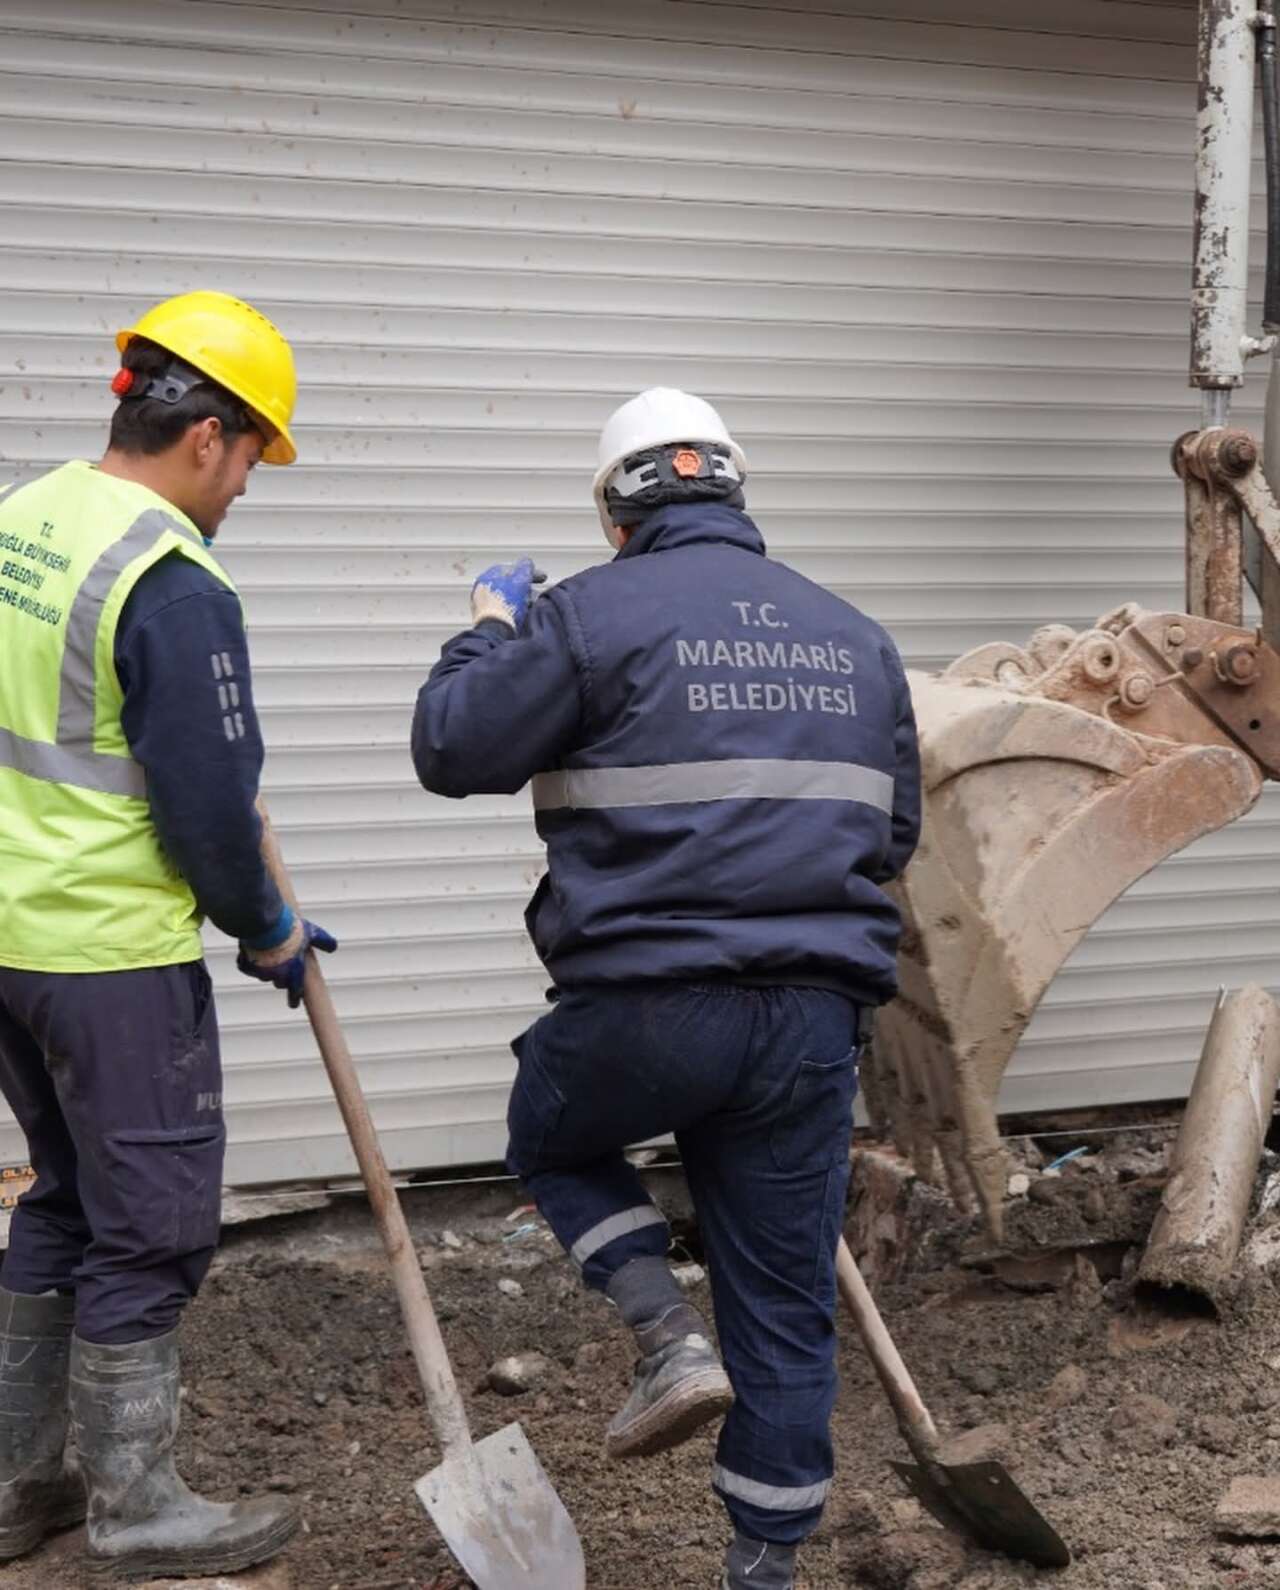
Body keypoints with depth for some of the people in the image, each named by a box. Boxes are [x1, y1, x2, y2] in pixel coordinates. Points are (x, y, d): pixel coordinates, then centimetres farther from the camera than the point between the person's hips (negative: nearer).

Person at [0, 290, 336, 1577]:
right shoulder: (174, 585, -19)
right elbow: (209, 807, -18)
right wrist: (265, 932, -1)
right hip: (114, 952, -9)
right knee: (152, 1227, 5)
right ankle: (134, 1509, 16)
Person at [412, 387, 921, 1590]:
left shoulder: (593, 613, -5)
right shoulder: (854, 636, 13)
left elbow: (452, 748, -1)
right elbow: (895, 832, 19)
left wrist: (489, 627, 15)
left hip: (648, 1003, -4)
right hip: (818, 1016, 4)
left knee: (553, 1140, 27)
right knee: (784, 1308, 12)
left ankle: (670, 1340, 8)